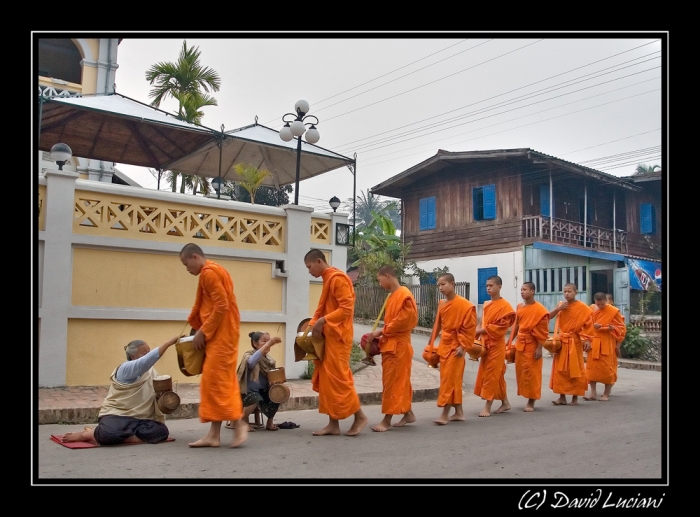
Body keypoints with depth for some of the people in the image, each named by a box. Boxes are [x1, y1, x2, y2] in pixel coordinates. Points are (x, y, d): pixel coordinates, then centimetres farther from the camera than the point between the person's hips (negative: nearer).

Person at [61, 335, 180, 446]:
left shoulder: (151, 371, 13)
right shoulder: (126, 369, -12)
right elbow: (146, 361, -31)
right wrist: (170, 342, -36)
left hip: (138, 419, 7)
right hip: (116, 414, -7)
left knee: (162, 431, -25)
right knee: (110, 434, -41)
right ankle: (84, 434, -2)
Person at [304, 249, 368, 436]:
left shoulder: (338, 278, -13)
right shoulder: (327, 280, 16)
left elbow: (347, 308, -21)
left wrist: (323, 321, -23)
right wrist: (313, 324, 5)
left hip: (337, 337, -10)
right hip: (327, 337, 10)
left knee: (338, 379, -5)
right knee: (326, 380, 8)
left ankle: (359, 416, 8)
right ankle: (333, 424, 11)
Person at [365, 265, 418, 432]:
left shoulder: (403, 294, -15)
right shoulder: (392, 296, 14)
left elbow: (403, 320, -21)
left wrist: (382, 331, -15)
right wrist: (382, 335, 5)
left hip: (397, 345, -10)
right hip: (391, 344, 10)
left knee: (392, 382, -5)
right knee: (399, 381, 15)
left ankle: (387, 420, 1)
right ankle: (408, 414, 25)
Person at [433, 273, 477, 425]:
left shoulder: (464, 305, -14)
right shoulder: (441, 305, 8)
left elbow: (469, 328, -14)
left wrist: (463, 346, -18)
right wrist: (435, 345, 14)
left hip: (455, 347, -8)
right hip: (444, 346, 8)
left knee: (449, 379, -7)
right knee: (453, 380, 12)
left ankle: (445, 414, -3)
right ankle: (459, 412, 21)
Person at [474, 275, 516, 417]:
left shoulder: (505, 306, -12)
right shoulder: (486, 305, 12)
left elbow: (501, 327, -18)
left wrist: (481, 330, -19)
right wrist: (479, 332, 0)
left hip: (496, 344, -8)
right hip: (486, 343, 8)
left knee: (491, 374, -4)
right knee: (497, 374, 14)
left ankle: (487, 406, 1)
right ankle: (505, 402, 26)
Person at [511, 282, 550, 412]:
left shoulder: (539, 309, -11)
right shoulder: (519, 308, 9)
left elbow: (543, 331, -12)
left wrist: (539, 348, -15)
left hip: (532, 345, -7)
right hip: (520, 345, 7)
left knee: (532, 374, -1)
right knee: (521, 373, 10)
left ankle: (531, 402, 8)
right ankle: (527, 399, 21)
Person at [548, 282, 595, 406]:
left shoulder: (582, 307, -6)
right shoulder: (561, 306, 8)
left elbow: (588, 324, -8)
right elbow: (548, 317, 4)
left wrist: (587, 340, -15)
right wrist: (558, 308, -9)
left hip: (575, 342, -5)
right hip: (562, 341, 5)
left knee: (575, 370, 1)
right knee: (560, 370, 4)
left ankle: (575, 397, 11)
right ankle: (562, 397, 11)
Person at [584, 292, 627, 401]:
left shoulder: (614, 311, -4)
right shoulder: (592, 311, 5)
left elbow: (621, 328, 0)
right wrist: (593, 326, -11)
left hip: (608, 343, -3)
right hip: (594, 343, 3)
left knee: (607, 368, 0)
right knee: (591, 368, 1)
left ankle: (606, 394, 11)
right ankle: (593, 393, 8)